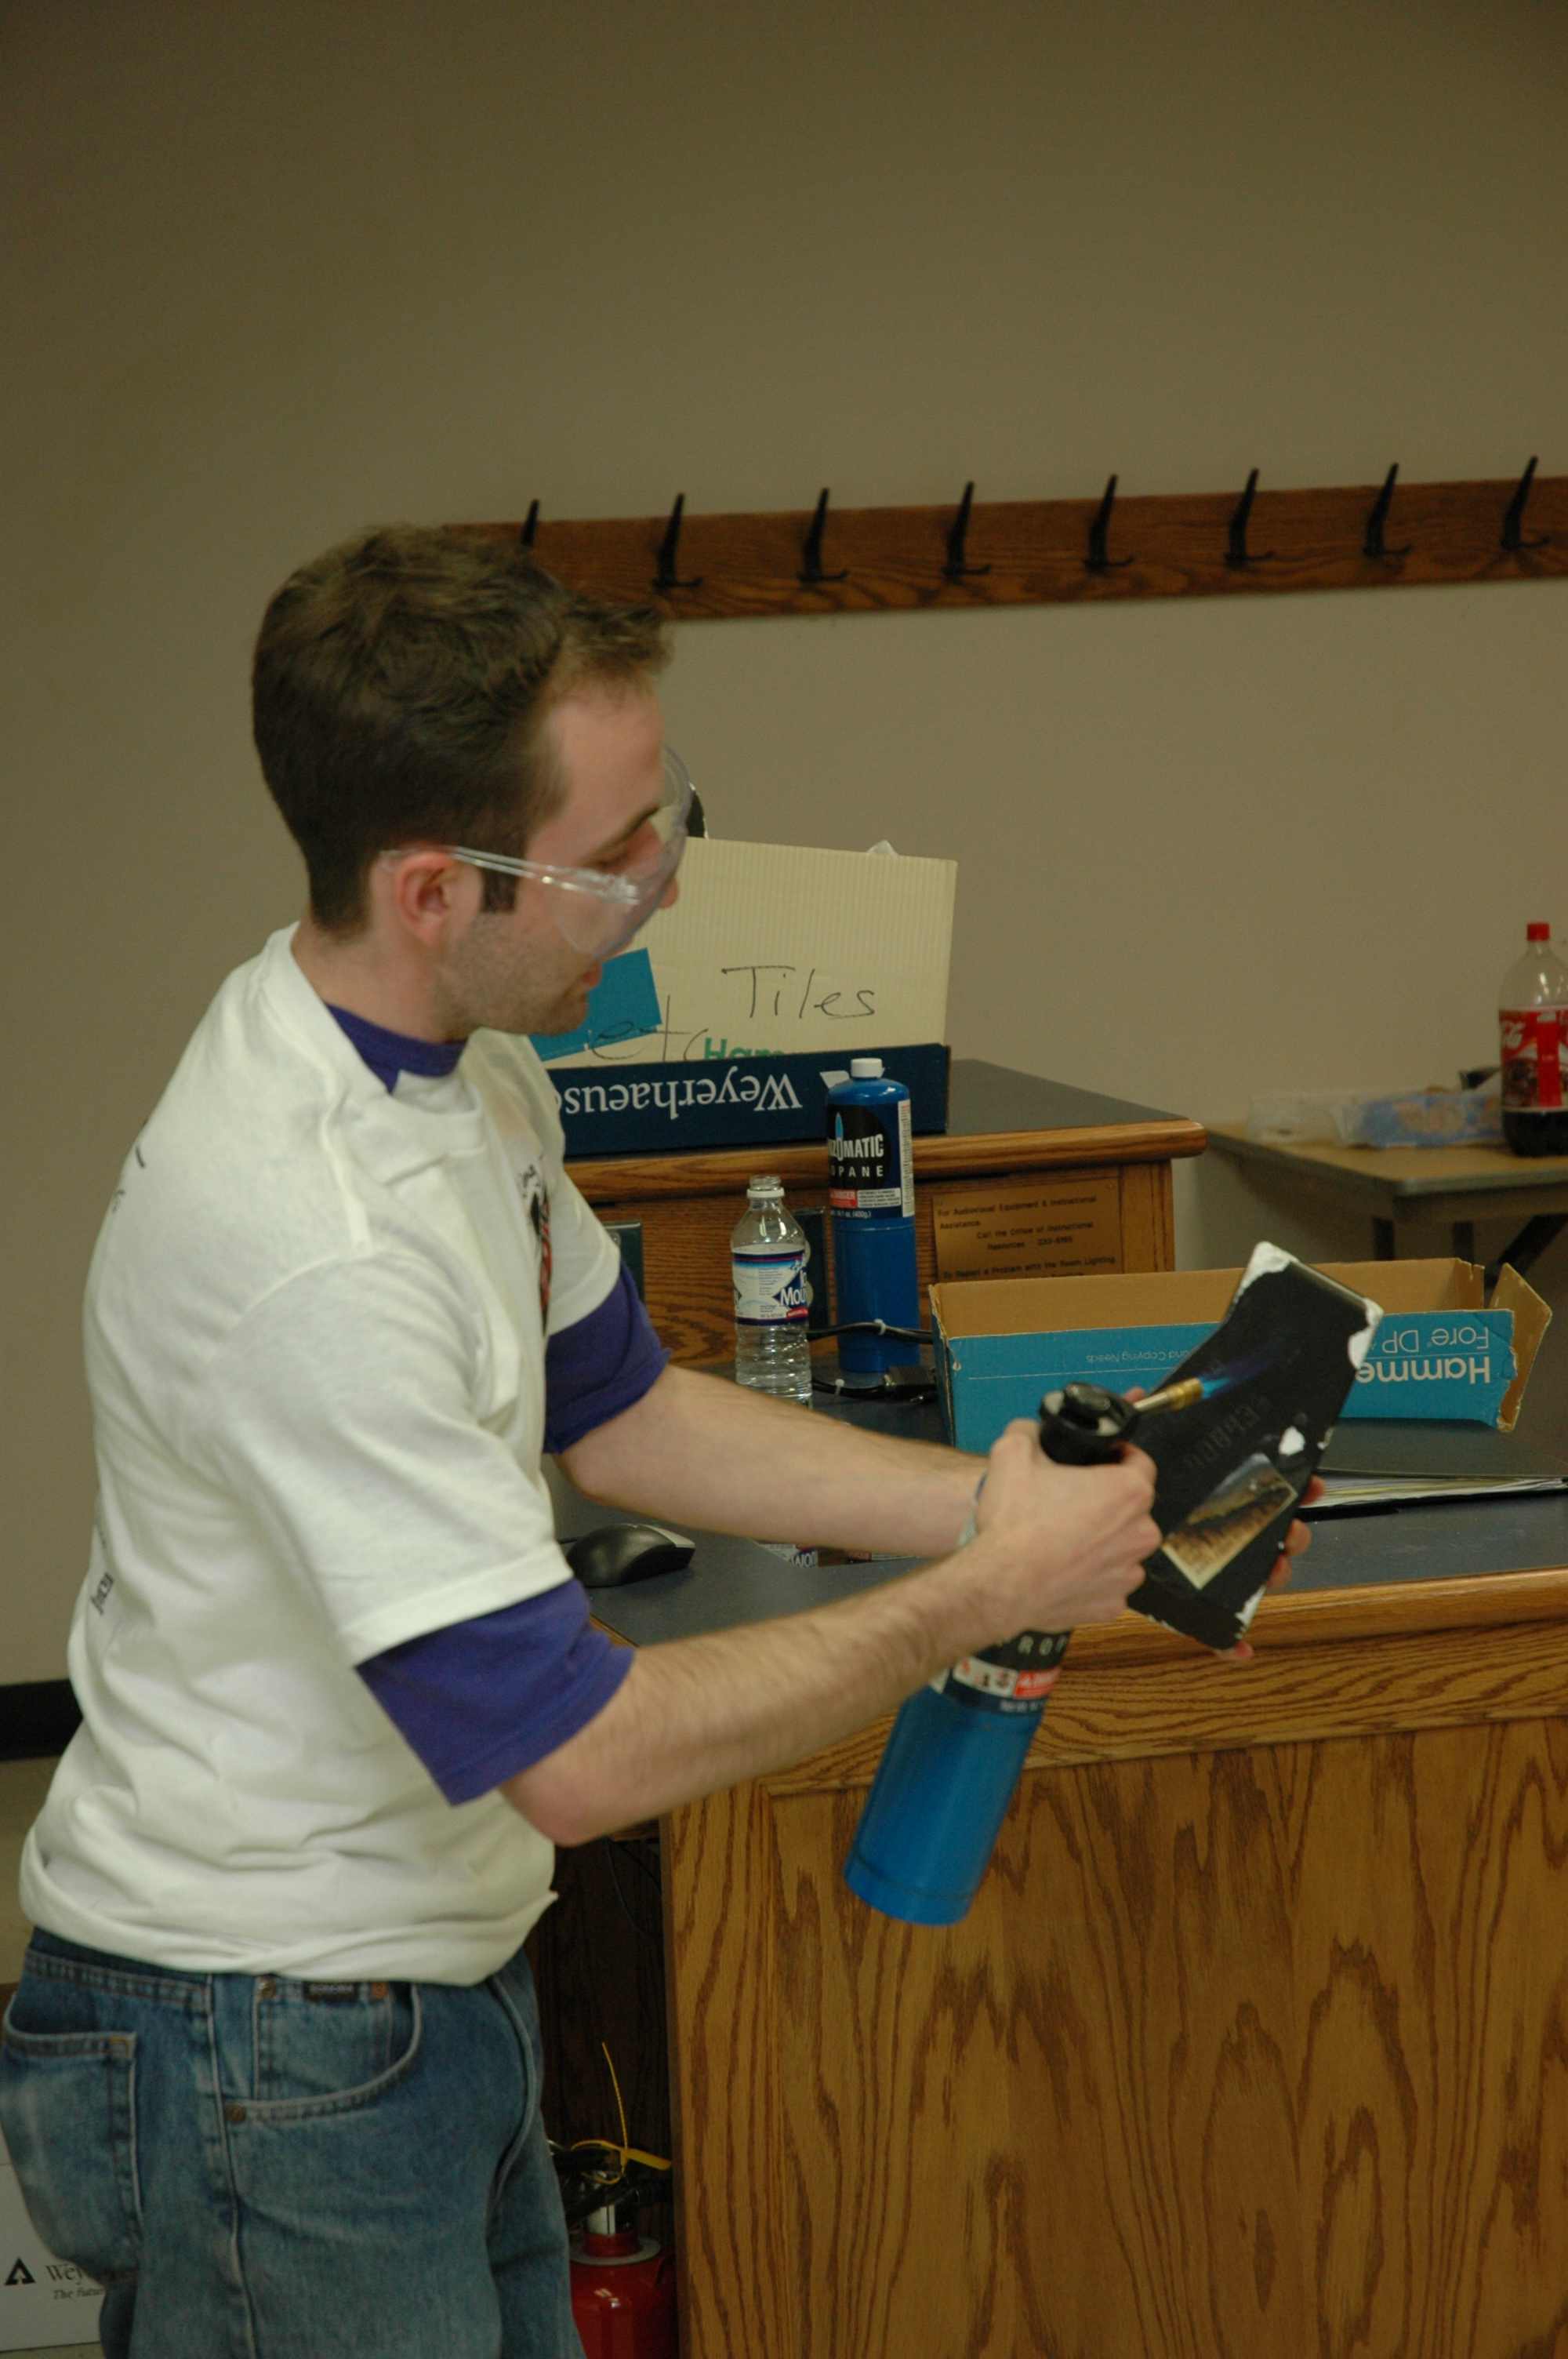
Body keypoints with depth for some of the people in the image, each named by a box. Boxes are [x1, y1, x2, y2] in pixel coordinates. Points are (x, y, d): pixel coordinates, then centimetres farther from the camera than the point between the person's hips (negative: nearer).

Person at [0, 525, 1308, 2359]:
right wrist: (981, 1598, -17)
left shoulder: (458, 1069, 0)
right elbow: (579, 1755, -28)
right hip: (267, 2054, -9)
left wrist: (1001, 1499, 4)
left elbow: (612, 1411, 15)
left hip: (434, 1986, 9)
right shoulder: (307, 1248, -31)